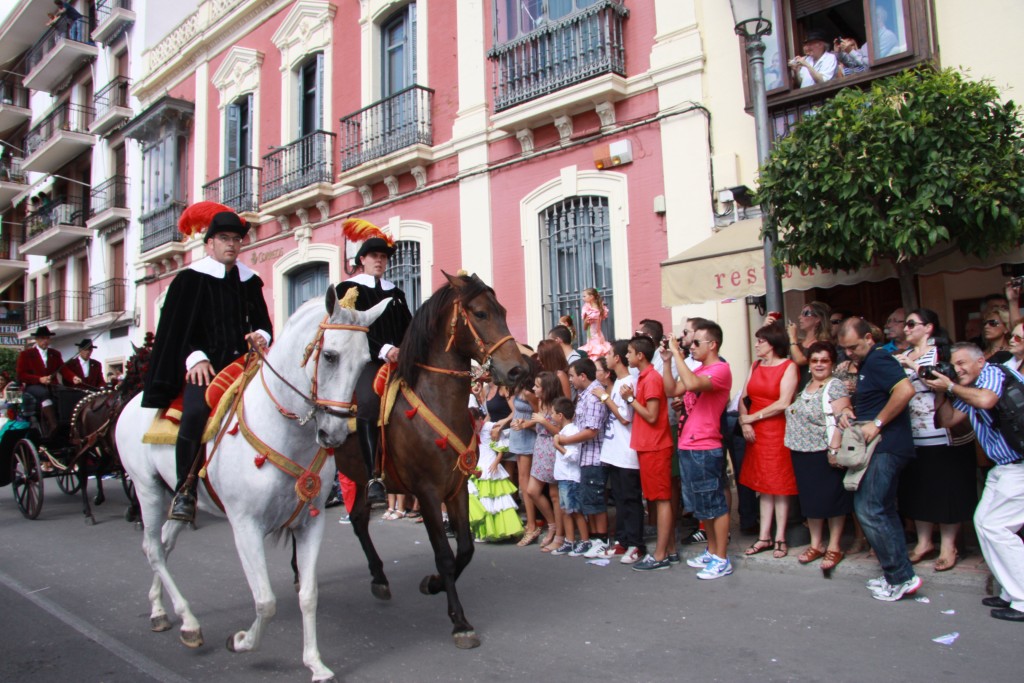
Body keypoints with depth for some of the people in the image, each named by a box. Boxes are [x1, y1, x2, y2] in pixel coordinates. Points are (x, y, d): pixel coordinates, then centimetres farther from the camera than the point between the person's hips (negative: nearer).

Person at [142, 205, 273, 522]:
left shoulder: (249, 281, 17)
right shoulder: (191, 279, 5)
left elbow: (263, 321, 20)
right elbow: (177, 327, 0)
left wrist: (261, 335, -3)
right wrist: (195, 357, -14)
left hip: (243, 362, 5)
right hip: (205, 365, -4)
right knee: (195, 411, -29)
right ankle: (185, 489, -15)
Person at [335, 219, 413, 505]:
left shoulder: (395, 293, 23)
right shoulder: (348, 289, 7)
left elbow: (409, 328, 16)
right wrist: (383, 350, -19)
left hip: (399, 360, 5)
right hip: (366, 360, -5)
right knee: (369, 400, -25)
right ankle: (373, 477, -22)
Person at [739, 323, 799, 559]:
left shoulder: (788, 366, -5)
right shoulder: (755, 366, 13)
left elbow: (783, 403, -15)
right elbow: (743, 397, 8)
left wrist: (752, 417, -10)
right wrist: (744, 422, -8)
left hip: (778, 431, -5)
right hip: (756, 433, 5)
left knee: (780, 485, 2)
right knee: (764, 485, 9)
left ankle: (780, 538, 10)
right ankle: (764, 537, 14)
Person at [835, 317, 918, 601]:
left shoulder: (878, 360, -13)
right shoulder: (866, 364, 19)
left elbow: (905, 390, -28)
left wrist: (877, 423, -23)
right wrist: (849, 414, 8)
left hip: (886, 447, -11)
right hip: (882, 447, 11)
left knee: (869, 510, -11)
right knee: (883, 511, 14)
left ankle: (901, 577, -3)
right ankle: (898, 574, 22)